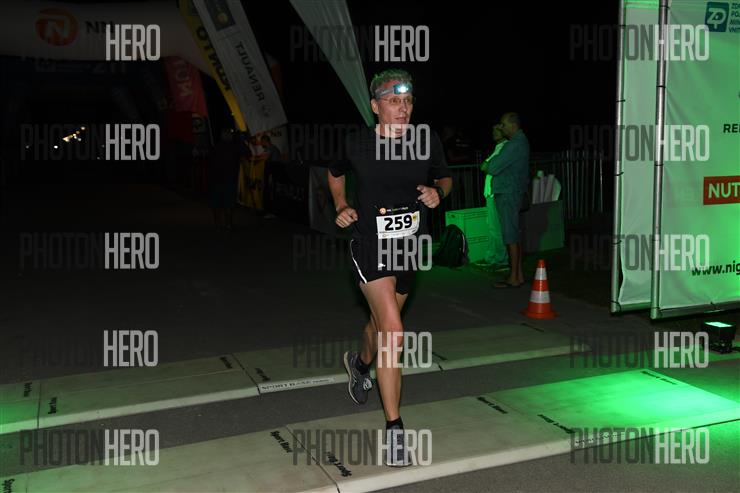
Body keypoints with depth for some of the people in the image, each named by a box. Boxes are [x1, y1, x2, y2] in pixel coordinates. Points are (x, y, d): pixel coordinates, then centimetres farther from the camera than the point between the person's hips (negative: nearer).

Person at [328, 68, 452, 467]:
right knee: (393, 332, -17)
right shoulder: (356, 144, -8)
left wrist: (438, 192, -9)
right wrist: (341, 207, -1)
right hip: (369, 244, -4)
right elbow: (335, 173, 14)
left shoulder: (427, 142, -5)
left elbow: (444, 178, 13)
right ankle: (394, 428, -6)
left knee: (381, 322, 23)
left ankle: (360, 363, 58)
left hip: (410, 246, 4)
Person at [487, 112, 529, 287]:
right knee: (513, 235, 13)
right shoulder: (521, 141, 17)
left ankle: (514, 278, -2)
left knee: (510, 236, -7)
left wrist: (494, 159, 0)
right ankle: (518, 275, 18)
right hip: (513, 193, 10)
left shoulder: (514, 145, -17)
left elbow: (492, 168, -19)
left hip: (508, 194, -10)